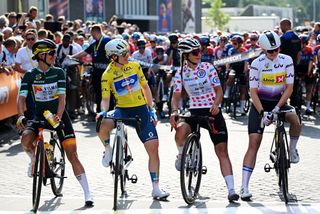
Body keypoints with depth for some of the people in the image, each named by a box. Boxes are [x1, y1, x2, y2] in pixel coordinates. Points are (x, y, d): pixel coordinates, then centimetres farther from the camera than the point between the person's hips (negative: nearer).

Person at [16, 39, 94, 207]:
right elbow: (21, 97, -11)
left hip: (59, 117, 0)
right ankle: (34, 159, 4)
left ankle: (87, 194, -3)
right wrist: (21, 116, -29)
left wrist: (58, 116, -29)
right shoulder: (29, 76, -2)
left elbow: (62, 97, -12)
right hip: (39, 117, 0)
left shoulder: (58, 73, -3)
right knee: (25, 141, -31)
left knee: (72, 156, -7)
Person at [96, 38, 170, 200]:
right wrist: (103, 111, -30)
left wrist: (151, 109, 5)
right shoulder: (108, 75, -7)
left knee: (153, 147, -8)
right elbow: (105, 99, -8)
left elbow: (145, 87, 10)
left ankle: (156, 188, 0)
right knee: (103, 124, -36)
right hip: (122, 109, -2)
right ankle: (108, 149, -2)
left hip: (141, 110, 2)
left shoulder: (134, 66, 1)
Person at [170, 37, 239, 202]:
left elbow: (218, 89, -3)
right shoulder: (180, 73, 2)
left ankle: (231, 190, -9)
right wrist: (174, 111, -22)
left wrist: (216, 104, -23)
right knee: (181, 130, -34)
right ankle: (181, 155, 0)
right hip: (194, 111, 0)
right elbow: (176, 96, -2)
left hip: (212, 112, 0)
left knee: (222, 150, -9)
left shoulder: (208, 68, -2)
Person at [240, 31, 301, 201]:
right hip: (260, 104, -2)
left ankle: (292, 149, 2)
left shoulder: (286, 61, -9)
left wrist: (277, 108, -21)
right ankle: (244, 187, -13)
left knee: (295, 119, -30)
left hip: (279, 101, 2)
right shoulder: (257, 64, -14)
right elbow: (253, 91, -13)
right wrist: (262, 112, -25)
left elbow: (289, 87, -10)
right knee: (254, 143, -12)